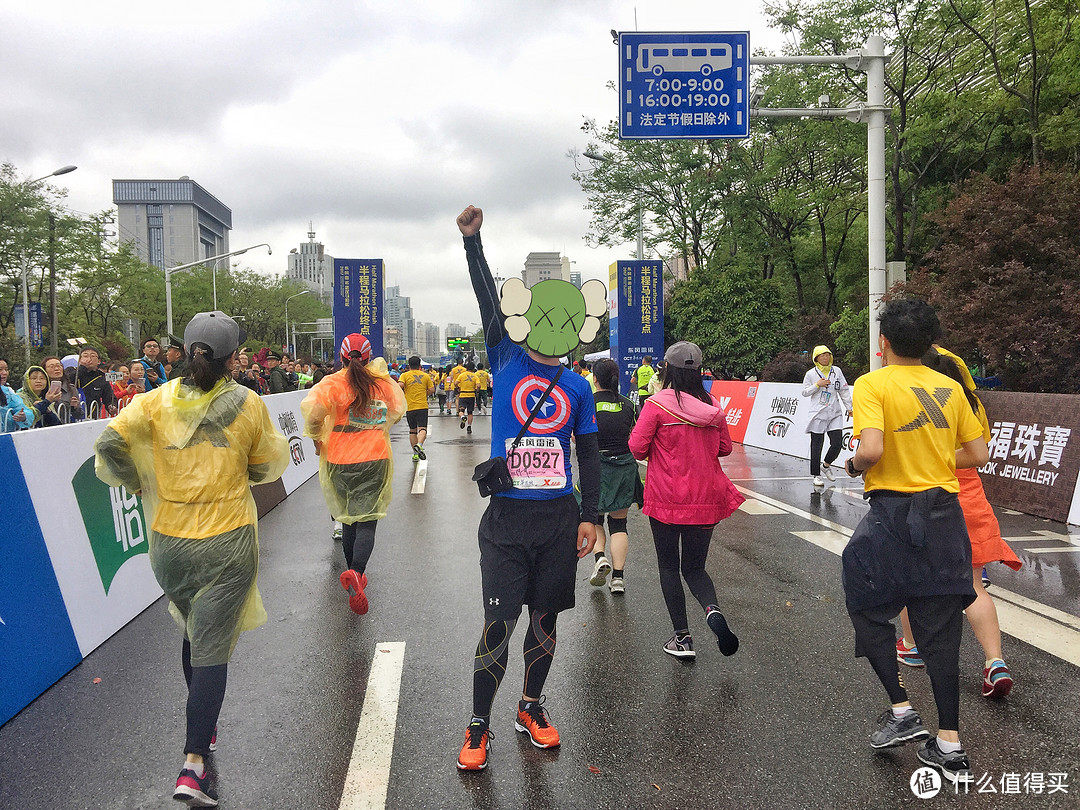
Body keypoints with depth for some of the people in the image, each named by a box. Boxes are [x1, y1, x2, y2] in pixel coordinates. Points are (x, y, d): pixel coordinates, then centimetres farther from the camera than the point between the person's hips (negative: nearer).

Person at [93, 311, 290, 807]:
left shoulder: (157, 401, -4)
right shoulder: (247, 405, -7)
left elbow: (109, 444, -11)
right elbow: (272, 465, 4)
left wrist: (134, 482, 6)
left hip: (170, 542, 3)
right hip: (227, 542, -3)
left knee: (193, 632, 24)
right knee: (212, 647, 1)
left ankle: (203, 728, 40)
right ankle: (193, 763, -5)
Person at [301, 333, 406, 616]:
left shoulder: (333, 383, -7)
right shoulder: (383, 381, 1)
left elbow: (311, 410, -21)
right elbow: (398, 411, 12)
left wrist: (317, 438, -5)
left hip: (340, 460, 0)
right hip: (375, 458, 0)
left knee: (348, 519, 17)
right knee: (366, 520, -1)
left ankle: (354, 571, 29)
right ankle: (356, 572, -24)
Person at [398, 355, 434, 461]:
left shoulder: (404, 375, 2)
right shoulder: (425, 375, 6)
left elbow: (400, 385, -15)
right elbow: (431, 389, 5)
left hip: (409, 407, 1)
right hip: (422, 406, -1)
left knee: (412, 430, 13)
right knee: (422, 428, -7)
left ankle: (415, 454, 14)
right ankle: (419, 444, -35)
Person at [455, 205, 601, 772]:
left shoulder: (577, 389, 6)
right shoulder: (506, 363, 1)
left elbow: (589, 455, 9)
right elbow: (489, 300, -7)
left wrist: (589, 516, 5)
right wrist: (472, 240, -13)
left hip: (559, 518, 3)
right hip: (507, 517, -2)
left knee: (544, 618, 14)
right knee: (498, 624, -1)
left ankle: (531, 707, 34)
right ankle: (478, 725, 16)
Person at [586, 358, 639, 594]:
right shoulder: (627, 404, 2)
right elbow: (633, 437, 9)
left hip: (596, 466, -3)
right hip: (625, 466, 3)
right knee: (618, 522, 10)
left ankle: (600, 557, -6)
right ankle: (618, 577, 4)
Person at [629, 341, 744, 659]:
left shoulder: (657, 404, -12)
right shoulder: (712, 405, 1)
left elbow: (637, 447, -11)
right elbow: (724, 447, 11)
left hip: (666, 500, -3)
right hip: (705, 499, 3)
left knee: (669, 567, 13)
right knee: (695, 567, 16)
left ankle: (682, 637, 13)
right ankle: (712, 609, -13)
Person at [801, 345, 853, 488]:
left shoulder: (836, 371, 9)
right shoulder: (811, 374, 2)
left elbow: (844, 390, 12)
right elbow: (804, 392, 4)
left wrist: (849, 408, 9)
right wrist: (817, 385, -10)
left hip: (835, 413, 3)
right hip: (818, 414, -2)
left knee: (837, 443, -5)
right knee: (816, 445, 0)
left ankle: (826, 465, 22)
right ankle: (816, 475, 11)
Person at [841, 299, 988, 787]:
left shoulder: (872, 384, -10)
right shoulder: (950, 387, 7)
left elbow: (870, 450, -24)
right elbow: (978, 455, 9)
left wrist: (853, 467, -3)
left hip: (893, 513, -5)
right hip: (945, 514, 5)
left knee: (868, 608, 15)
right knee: (939, 627, 11)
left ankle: (901, 710, 12)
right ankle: (950, 745, 16)